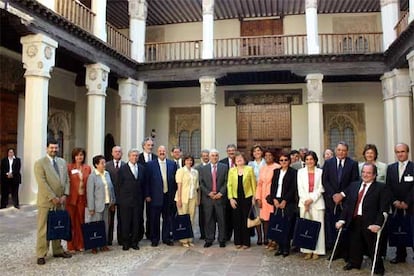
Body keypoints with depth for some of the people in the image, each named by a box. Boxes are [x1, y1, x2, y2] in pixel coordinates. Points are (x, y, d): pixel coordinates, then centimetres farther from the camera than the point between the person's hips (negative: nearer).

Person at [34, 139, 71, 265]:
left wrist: (64, 195, -3)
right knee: (44, 229, 1)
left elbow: (66, 180, 11)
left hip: (60, 201, 5)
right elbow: (42, 183, -14)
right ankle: (41, 254, 9)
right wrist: (53, 198, -16)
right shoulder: (40, 163, -6)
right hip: (46, 201, -5)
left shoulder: (63, 162, 12)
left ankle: (58, 250, 24)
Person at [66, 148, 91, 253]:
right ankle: (71, 246, 13)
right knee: (71, 222, 5)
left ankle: (80, 244, 19)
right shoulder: (69, 167, -2)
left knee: (80, 221, 9)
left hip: (82, 198, 3)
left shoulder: (87, 168, 8)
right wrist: (65, 196, -8)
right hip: (71, 198, -3)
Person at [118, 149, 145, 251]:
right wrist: (121, 197, -3)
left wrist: (143, 196, 6)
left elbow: (144, 184, 11)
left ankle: (134, 242, 19)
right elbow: (120, 184, -1)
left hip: (138, 200, 3)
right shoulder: (123, 169, -2)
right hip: (126, 200, -3)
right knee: (125, 222, 3)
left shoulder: (141, 168, 9)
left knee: (136, 222, 8)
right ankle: (125, 243, 15)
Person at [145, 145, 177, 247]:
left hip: (169, 196, 2)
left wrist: (174, 194, 3)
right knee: (155, 219, 6)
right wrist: (147, 195, -6)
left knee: (167, 218, 10)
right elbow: (147, 181, -1)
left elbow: (175, 180, 7)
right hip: (156, 196, -2)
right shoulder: (151, 164, 0)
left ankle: (166, 238, 22)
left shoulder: (172, 164, 6)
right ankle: (154, 239, 19)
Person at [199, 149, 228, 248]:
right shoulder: (203, 169, 8)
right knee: (209, 220, 5)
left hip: (220, 197, -1)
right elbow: (201, 183, 4)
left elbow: (226, 182, 1)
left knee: (221, 220, 3)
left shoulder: (224, 167, 6)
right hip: (207, 198, 1)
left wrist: (221, 193, -10)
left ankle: (222, 240, 13)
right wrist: (208, 193, -8)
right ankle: (209, 240, 14)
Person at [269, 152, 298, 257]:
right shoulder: (276, 171, 13)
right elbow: (273, 186, 11)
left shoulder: (293, 172, -1)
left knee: (287, 225, -4)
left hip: (288, 202, -4)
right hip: (277, 201, 4)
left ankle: (286, 248, 5)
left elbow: (293, 188, -6)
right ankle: (280, 247, 12)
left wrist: (284, 201, -10)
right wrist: (274, 199, -1)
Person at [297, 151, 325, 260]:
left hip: (317, 202, -1)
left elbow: (320, 188, -1)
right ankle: (307, 250, 7)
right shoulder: (301, 172, 10)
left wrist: (312, 199, -10)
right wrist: (306, 200, -6)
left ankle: (317, 251, 5)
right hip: (304, 202, 2)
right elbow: (300, 188, 5)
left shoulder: (320, 172, 4)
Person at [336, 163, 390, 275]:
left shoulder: (380, 187, -3)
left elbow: (383, 208, -10)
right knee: (354, 244, 14)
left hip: (370, 223, -4)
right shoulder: (353, 185, 11)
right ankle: (354, 263, 34)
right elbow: (347, 204, 8)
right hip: (354, 221, 4)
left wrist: (377, 224, -20)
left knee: (372, 246, 7)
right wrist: (342, 219, -1)